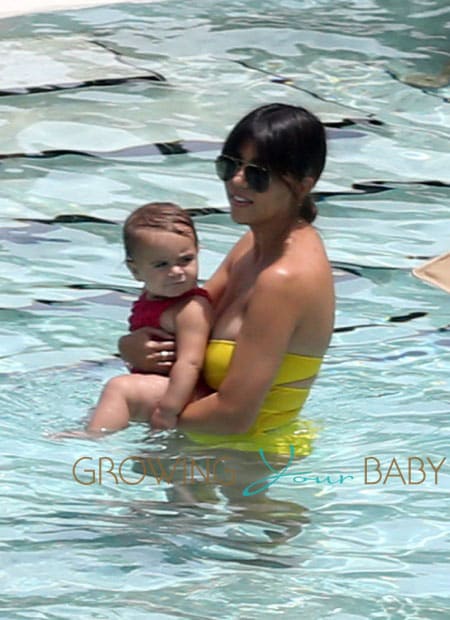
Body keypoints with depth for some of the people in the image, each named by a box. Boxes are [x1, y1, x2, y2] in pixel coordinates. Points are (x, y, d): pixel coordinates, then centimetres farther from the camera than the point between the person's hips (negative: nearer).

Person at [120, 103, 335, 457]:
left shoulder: (285, 278, -25)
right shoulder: (255, 245, 3)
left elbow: (234, 414, -26)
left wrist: (162, 415, -11)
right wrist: (132, 345, -10)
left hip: (250, 455, -8)